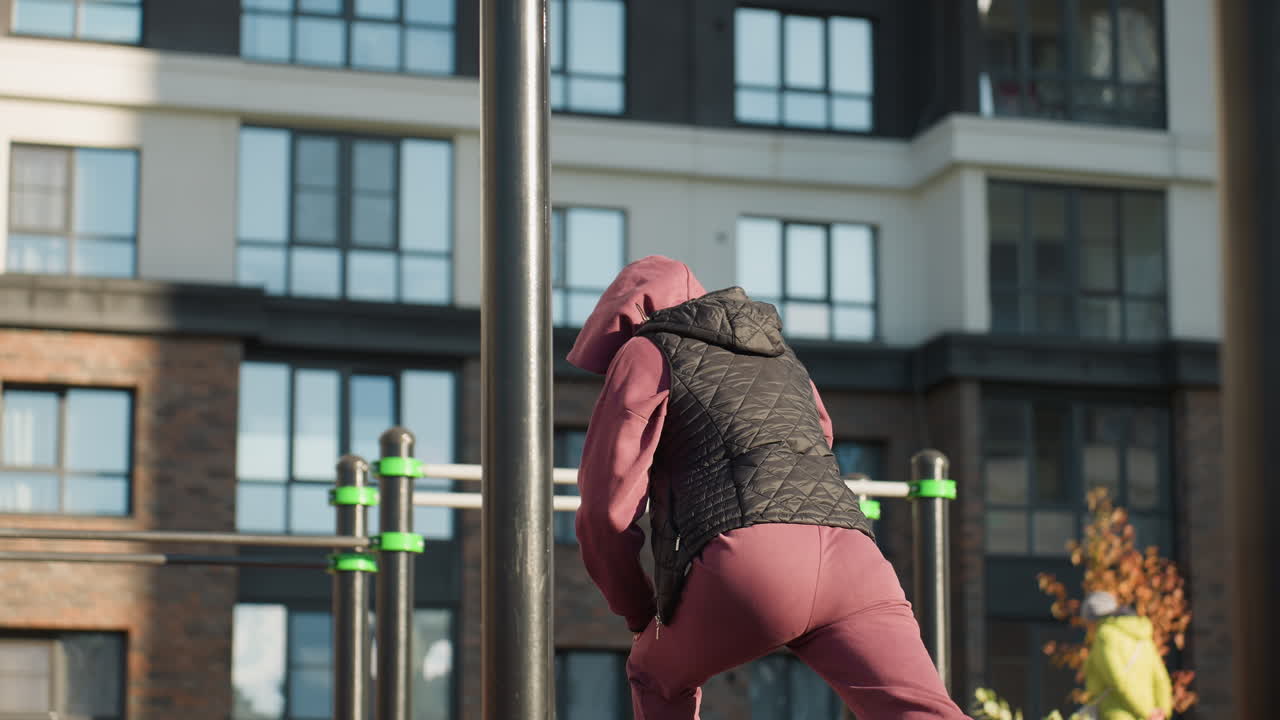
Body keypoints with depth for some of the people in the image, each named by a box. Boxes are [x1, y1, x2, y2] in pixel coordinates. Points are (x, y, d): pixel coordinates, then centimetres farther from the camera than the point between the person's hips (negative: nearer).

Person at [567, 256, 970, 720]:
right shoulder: (779, 358, 38)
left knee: (659, 676, 28)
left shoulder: (645, 353, 19)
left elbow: (605, 510, 10)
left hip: (748, 567, -4)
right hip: (850, 564, 4)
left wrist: (639, 613, 26)